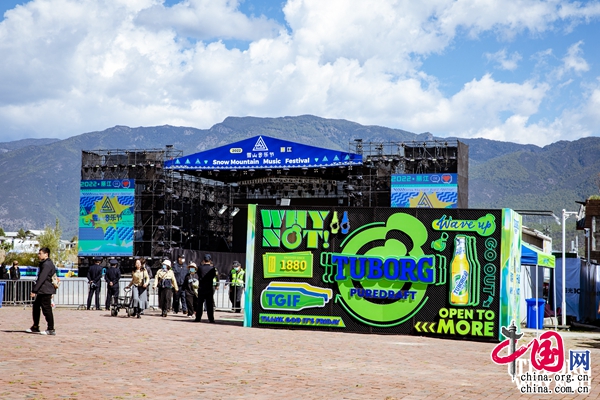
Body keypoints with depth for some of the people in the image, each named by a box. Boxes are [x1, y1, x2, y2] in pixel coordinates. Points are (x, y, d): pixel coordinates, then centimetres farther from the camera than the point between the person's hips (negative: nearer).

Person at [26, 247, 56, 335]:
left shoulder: (47, 264, -16)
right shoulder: (44, 264, 17)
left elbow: (41, 279, -22)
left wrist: (34, 291, -23)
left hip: (45, 291, -11)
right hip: (41, 291, 11)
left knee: (46, 309, -7)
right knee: (36, 307, 16)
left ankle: (51, 329, -3)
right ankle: (35, 327, 25)